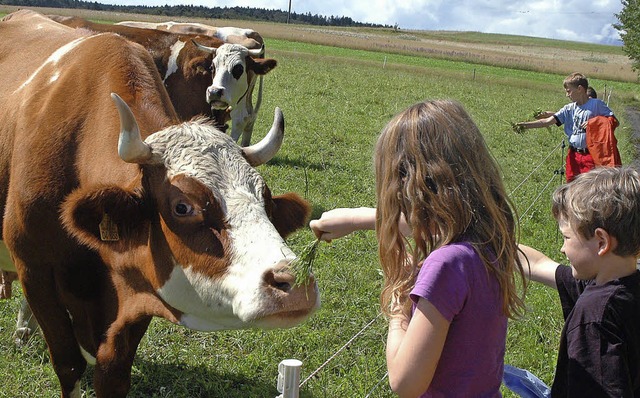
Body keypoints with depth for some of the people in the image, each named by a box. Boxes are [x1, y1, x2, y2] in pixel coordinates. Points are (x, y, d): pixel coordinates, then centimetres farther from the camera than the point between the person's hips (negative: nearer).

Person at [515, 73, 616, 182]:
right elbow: (548, 121, 2)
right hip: (573, 155, 5)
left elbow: (614, 121, -5)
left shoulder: (596, 104, -4)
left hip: (590, 154, -5)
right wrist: (526, 125, -7)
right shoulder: (569, 109, 9)